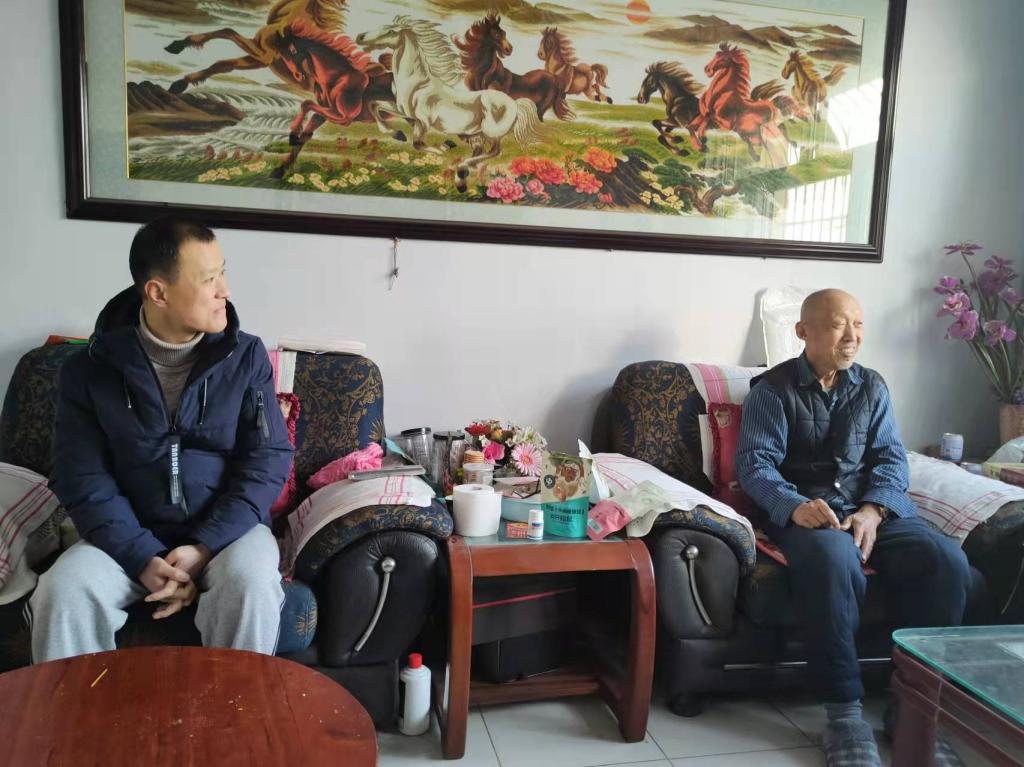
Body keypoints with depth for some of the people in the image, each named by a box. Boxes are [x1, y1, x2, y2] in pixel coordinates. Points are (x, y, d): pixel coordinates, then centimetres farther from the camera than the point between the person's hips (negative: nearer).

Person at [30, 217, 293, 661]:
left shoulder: (246, 357, -3)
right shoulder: (90, 369, -2)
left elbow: (269, 457, -7)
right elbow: (82, 476, -5)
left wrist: (204, 548, -17)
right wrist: (143, 558, -19)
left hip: (227, 528, -1)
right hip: (130, 536, 1)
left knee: (250, 587, -31)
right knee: (60, 593, -26)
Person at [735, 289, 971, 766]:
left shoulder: (872, 387, 17)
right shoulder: (772, 389, 3)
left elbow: (891, 457, 7)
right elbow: (755, 463, -7)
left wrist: (872, 511, -14)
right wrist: (794, 506, -28)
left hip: (875, 508, 4)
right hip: (805, 511, -4)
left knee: (948, 561, -24)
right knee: (834, 557, -38)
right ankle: (844, 711, -27)